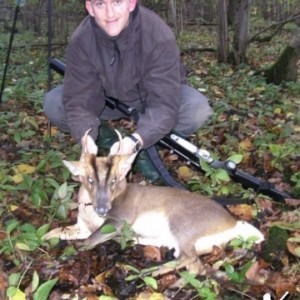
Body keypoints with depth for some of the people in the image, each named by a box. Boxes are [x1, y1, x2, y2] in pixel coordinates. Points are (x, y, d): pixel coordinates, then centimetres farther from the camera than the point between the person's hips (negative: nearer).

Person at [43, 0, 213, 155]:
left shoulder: (159, 35, -33)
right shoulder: (81, 40, -25)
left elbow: (164, 104, -37)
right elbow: (78, 100, -26)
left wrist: (134, 141, -54)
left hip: (152, 97, -2)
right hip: (109, 98, 2)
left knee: (197, 109, -32)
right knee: (53, 104, -20)